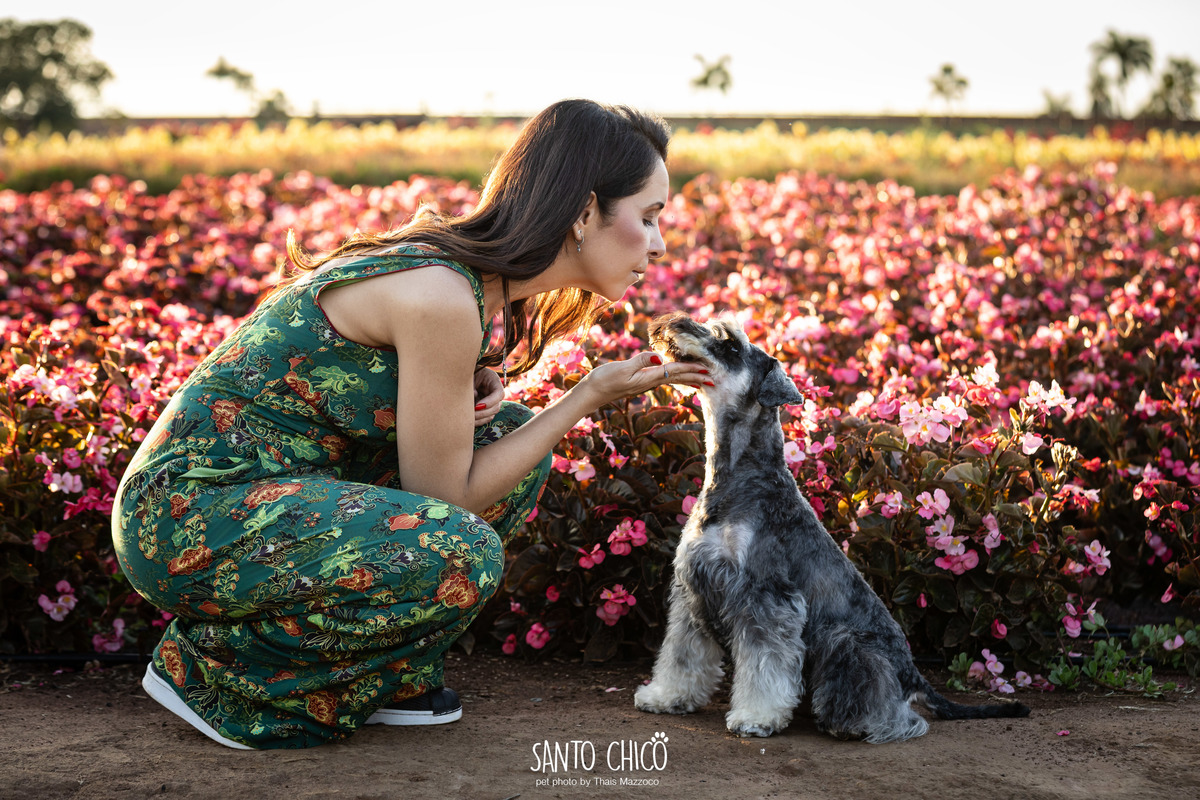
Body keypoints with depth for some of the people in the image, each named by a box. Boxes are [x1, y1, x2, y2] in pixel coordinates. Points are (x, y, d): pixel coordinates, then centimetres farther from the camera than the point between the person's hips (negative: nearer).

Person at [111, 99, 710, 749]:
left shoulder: (475, 272, 5)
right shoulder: (441, 298, -23)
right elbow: (442, 493, -14)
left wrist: (477, 388, -2)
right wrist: (591, 395, -11)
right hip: (186, 514, -9)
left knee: (509, 436, 7)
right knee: (459, 559, -29)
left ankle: (378, 675, 9)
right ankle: (208, 664, -7)